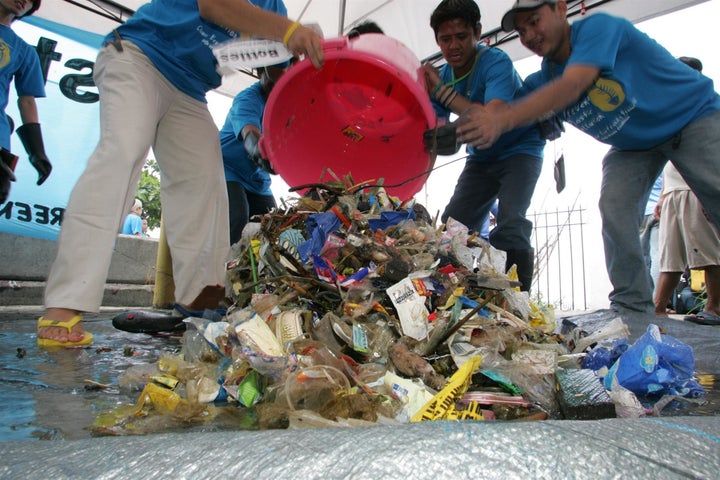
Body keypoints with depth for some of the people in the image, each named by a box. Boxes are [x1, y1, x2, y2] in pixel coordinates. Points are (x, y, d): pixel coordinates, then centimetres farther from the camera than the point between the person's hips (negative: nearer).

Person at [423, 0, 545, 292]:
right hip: (481, 157, 6)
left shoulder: (496, 62, -22)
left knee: (509, 228, -26)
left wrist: (443, 90, -33)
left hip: (519, 150, -6)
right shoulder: (441, 75, -5)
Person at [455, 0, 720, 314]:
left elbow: (571, 86, -42)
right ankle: (632, 306, -9)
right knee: (614, 209, -15)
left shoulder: (597, 27, -25)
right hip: (633, 145, 5)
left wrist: (502, 120, -53)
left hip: (695, 118, -4)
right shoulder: (542, 81, -6)